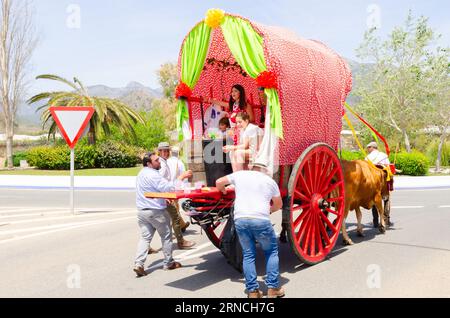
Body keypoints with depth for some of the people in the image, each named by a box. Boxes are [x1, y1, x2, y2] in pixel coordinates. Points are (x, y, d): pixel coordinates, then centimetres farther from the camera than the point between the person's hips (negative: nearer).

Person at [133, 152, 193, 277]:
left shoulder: (142, 174, 15)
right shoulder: (152, 175, -18)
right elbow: (168, 187, -25)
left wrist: (164, 197, 20)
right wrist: (181, 177, -21)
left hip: (142, 211, 8)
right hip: (156, 211, -8)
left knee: (145, 237, 6)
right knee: (166, 236, 8)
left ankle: (138, 264, -6)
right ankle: (168, 263, 19)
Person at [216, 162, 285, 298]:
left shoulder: (239, 175, 17)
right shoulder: (270, 181, 17)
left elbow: (219, 182, 25)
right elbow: (278, 205, 28)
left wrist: (224, 192, 44)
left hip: (240, 219, 2)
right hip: (261, 220, -1)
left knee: (248, 255, 15)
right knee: (271, 252, 17)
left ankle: (252, 291, 13)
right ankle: (273, 288, 15)